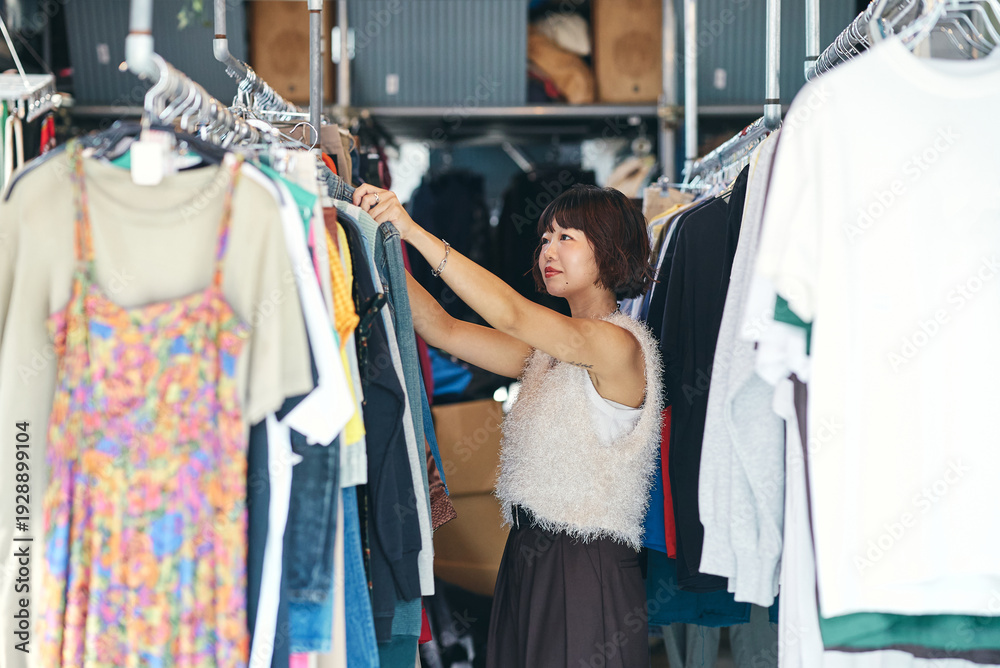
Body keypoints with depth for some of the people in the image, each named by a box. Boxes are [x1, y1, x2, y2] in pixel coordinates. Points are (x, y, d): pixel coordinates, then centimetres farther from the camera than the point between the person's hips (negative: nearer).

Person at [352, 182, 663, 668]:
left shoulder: (619, 344, -12)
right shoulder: (549, 349, 15)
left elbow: (511, 313, -24)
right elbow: (442, 328, 8)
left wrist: (413, 231, -25)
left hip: (587, 571, -8)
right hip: (528, 562, 8)